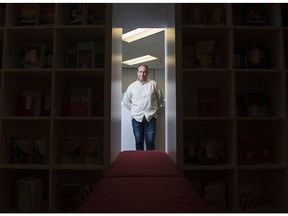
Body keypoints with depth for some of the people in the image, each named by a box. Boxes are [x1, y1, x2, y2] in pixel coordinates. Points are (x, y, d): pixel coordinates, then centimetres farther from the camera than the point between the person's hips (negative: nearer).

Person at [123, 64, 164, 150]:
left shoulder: (153, 84, 4)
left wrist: (154, 108, 11)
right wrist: (133, 109, 8)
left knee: (150, 142, 1)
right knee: (139, 142, 6)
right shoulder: (132, 86, 7)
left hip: (150, 117, -1)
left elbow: (161, 98, 13)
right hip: (137, 117, 1)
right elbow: (125, 101, 15)